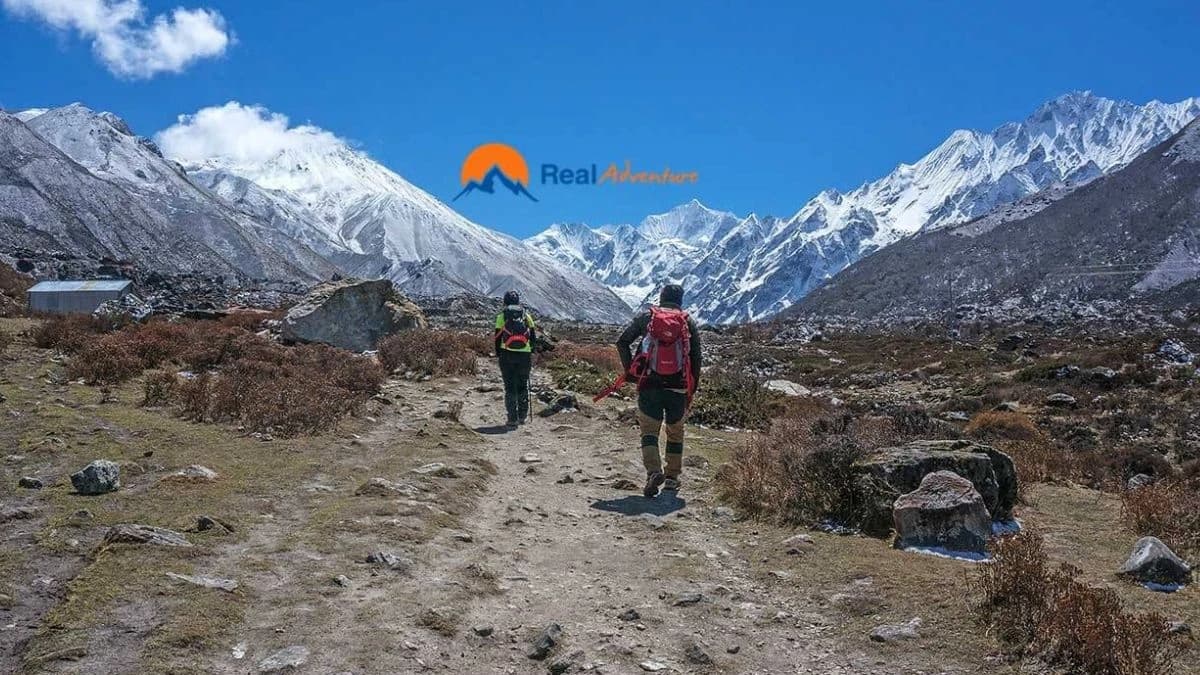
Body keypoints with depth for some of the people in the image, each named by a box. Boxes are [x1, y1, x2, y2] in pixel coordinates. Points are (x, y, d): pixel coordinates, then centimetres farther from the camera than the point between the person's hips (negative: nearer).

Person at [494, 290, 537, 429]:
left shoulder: (502, 316, 1)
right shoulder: (526, 315, 7)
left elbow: (498, 337, 1)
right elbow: (534, 336, 7)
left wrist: (498, 354, 11)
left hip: (507, 355, -2)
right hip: (525, 355, 2)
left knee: (510, 387, 3)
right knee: (523, 386, 16)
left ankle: (512, 419, 0)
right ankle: (522, 416, 22)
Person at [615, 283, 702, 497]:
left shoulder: (647, 317, 5)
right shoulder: (689, 322, 7)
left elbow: (622, 342, 0)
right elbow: (696, 358, 6)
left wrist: (629, 369, 10)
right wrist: (692, 390, 12)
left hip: (649, 385, -1)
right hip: (678, 388, 1)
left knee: (649, 431, 2)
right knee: (675, 432, 17)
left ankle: (654, 471, -19)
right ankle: (672, 477, 21)